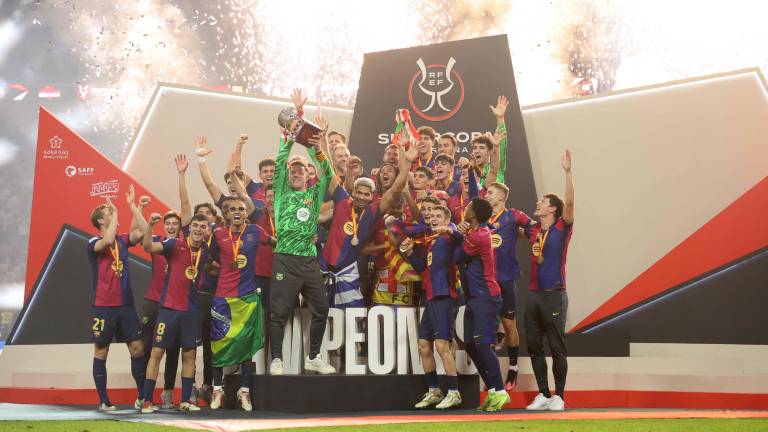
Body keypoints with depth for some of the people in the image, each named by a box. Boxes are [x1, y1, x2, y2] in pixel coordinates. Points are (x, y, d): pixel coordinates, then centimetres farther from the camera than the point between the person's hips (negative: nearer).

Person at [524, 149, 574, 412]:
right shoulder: (532, 231, 12)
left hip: (555, 294, -6)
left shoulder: (562, 228, -2)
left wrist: (567, 171, -22)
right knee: (534, 347, 8)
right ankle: (543, 395, 17)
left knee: (557, 348, -1)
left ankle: (559, 397, 7)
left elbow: (569, 202, -17)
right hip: (533, 293, 6)